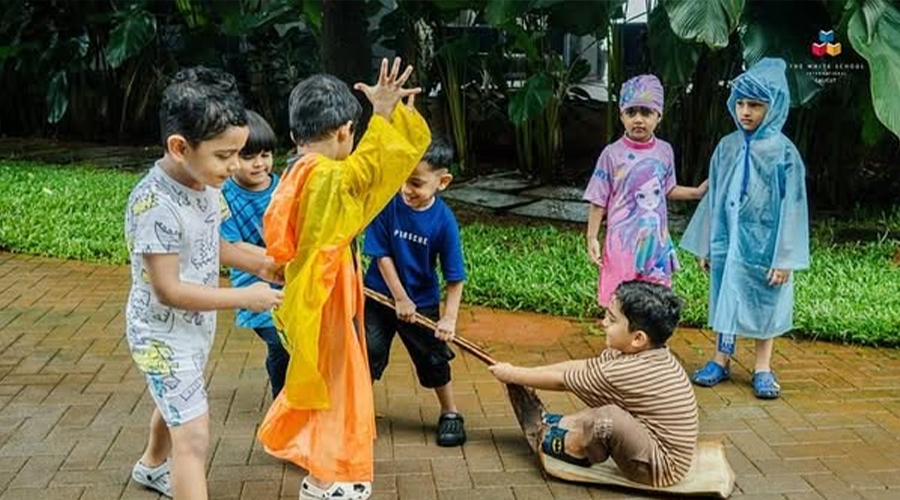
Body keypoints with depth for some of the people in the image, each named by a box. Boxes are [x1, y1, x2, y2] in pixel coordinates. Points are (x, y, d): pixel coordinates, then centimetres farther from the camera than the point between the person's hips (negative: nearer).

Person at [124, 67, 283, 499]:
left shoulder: (204, 182, -7)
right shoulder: (155, 203, -32)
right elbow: (169, 290, -30)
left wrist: (259, 263, -4)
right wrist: (245, 298, -26)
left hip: (194, 327, 9)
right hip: (164, 334, -9)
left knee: (177, 403, 30)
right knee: (193, 435, -9)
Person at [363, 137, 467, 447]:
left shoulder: (444, 220, -18)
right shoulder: (387, 204, -18)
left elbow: (454, 277, -12)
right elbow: (381, 255, -13)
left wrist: (449, 318, -16)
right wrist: (400, 298, -11)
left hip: (422, 302, 0)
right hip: (380, 295, 0)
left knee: (433, 358, 9)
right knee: (369, 352, 2)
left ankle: (450, 414, 27)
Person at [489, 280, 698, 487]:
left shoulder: (625, 372, -27)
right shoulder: (646, 353, -2)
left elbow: (561, 381, -13)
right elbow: (580, 366, 5)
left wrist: (512, 375, 0)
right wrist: (524, 372, 6)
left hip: (662, 468, -10)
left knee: (608, 417, -29)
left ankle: (572, 450, -1)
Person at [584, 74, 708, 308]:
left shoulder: (664, 151, 1)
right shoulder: (613, 154, -10)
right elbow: (598, 201, -5)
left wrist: (697, 192, 6)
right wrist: (592, 238, -7)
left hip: (657, 239, 4)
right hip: (623, 240, -4)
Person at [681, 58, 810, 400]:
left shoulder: (783, 152, -10)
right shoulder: (727, 147, 1)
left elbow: (792, 205, -10)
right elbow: (714, 198, 8)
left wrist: (785, 258, -12)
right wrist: (706, 246, 9)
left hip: (764, 243, -3)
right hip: (728, 240, 3)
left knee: (765, 303, 8)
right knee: (725, 298, 12)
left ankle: (763, 368, 22)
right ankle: (721, 360, 26)